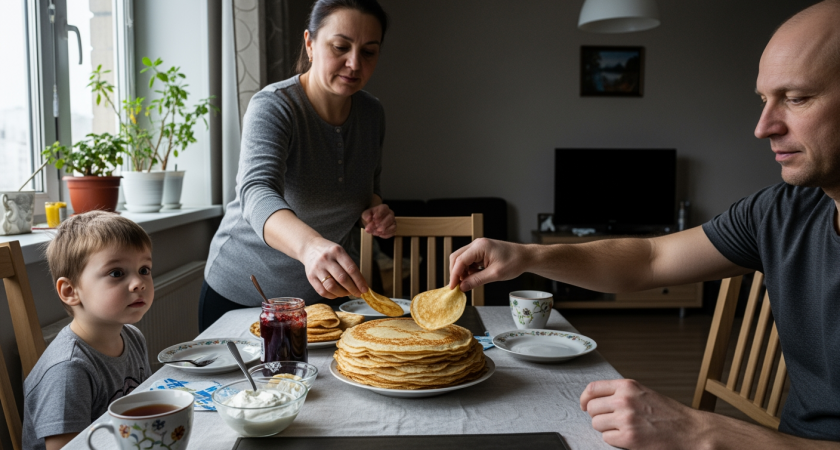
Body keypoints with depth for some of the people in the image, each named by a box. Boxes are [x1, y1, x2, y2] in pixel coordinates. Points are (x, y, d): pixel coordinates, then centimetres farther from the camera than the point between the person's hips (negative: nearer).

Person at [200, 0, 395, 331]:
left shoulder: (372, 113, -4)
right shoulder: (272, 108, -22)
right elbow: (257, 194, -40)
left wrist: (373, 211, -12)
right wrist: (310, 245, -60)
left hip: (319, 292, 5)